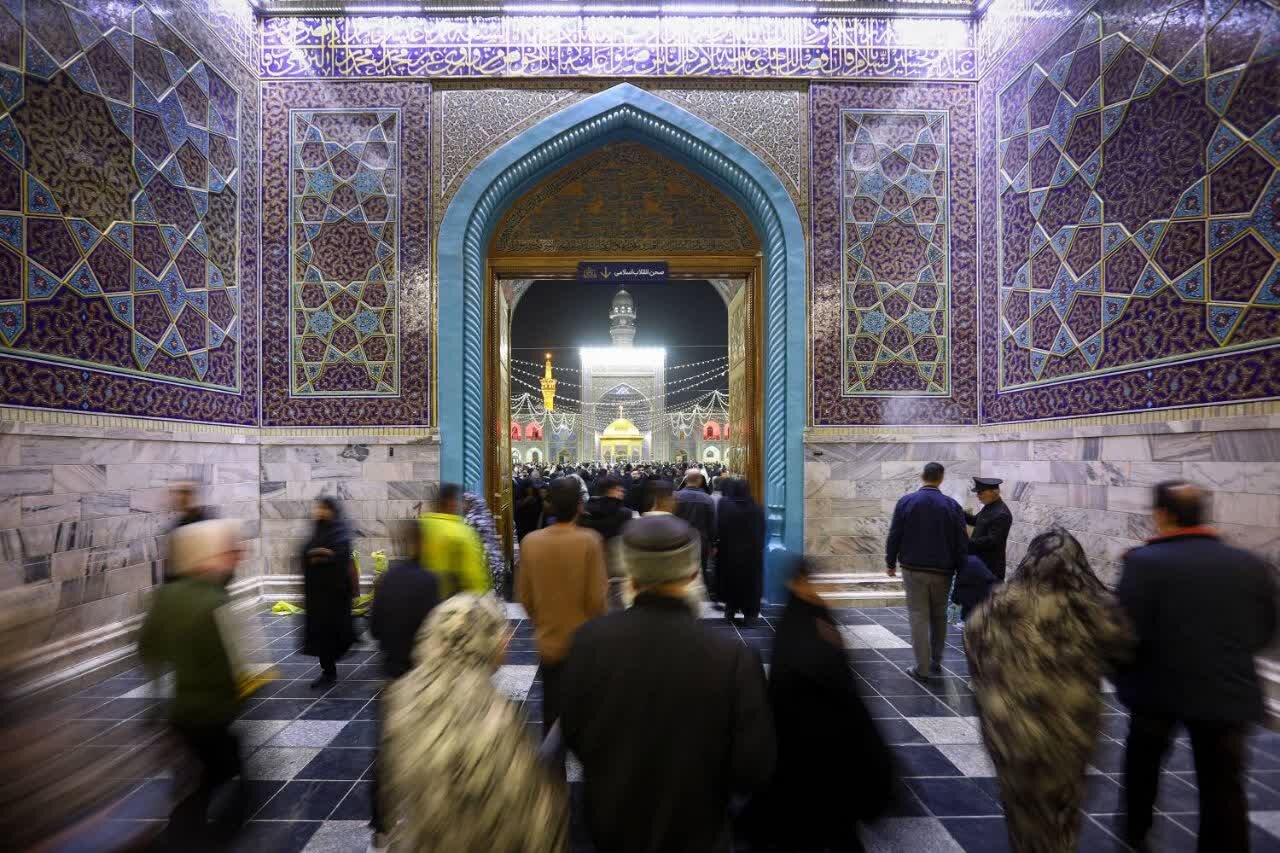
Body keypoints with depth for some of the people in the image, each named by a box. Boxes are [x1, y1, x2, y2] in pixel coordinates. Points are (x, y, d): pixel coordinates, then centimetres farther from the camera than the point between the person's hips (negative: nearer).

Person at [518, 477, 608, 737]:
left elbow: (524, 596, 0)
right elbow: (596, 598, -16)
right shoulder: (590, 541, -18)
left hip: (548, 641, 3)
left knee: (552, 709, 16)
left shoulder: (531, 541, -8)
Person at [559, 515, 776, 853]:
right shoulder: (734, 657, -29)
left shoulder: (589, 639, -22)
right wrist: (704, 779, 2)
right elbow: (753, 771, -20)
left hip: (609, 823, 2)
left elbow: (573, 734, -7)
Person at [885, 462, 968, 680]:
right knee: (939, 616, 17)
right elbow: (962, 542, 0)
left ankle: (922, 668, 2)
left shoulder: (906, 502, -6)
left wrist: (891, 562, 9)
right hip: (943, 571, 2)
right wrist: (960, 570, 10)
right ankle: (936, 662, 26)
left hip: (913, 570, -2)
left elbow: (894, 536, -4)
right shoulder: (952, 505, -2)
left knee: (919, 617, 2)